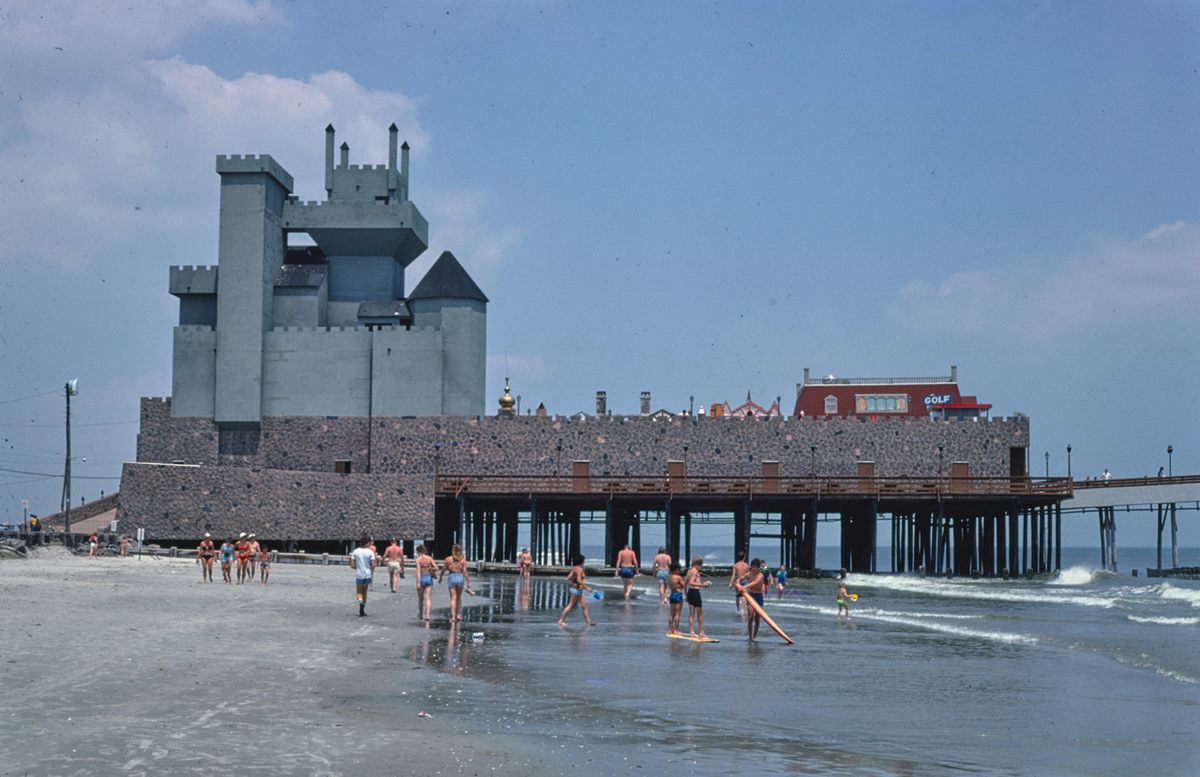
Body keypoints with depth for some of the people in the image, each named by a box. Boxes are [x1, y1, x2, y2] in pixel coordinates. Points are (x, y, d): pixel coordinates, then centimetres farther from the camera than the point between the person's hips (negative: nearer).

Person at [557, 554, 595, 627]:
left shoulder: (574, 568, 10)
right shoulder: (579, 569, -17)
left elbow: (568, 578, 10)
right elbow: (579, 580, -25)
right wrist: (586, 587, -22)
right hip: (577, 589, -10)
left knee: (583, 606, 11)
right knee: (570, 605, -4)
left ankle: (588, 621, 13)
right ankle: (561, 620, 0)